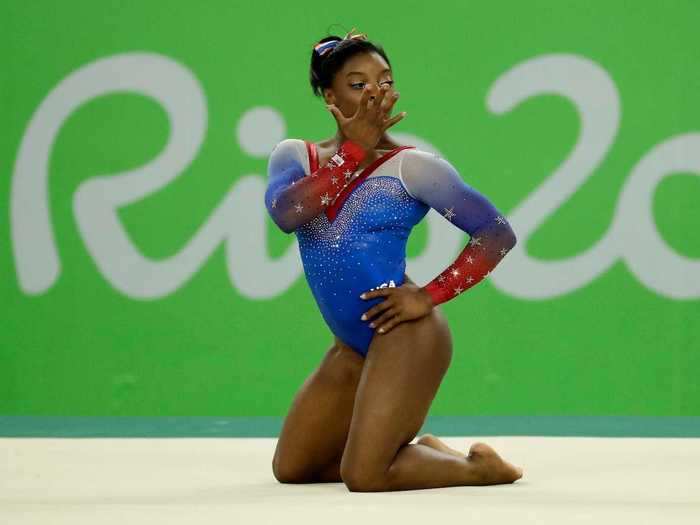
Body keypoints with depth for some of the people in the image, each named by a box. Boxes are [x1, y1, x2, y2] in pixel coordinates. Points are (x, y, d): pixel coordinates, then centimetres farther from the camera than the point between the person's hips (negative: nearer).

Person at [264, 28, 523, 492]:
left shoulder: (411, 166, -6)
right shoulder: (295, 155, 6)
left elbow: (498, 234, -6)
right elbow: (286, 212, -17)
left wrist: (431, 296, -12)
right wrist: (356, 149, -16)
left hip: (405, 335, -7)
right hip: (352, 345, 7)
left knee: (365, 477, -17)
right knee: (291, 469, 11)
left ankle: (479, 467, 8)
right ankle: (425, 454, 27)